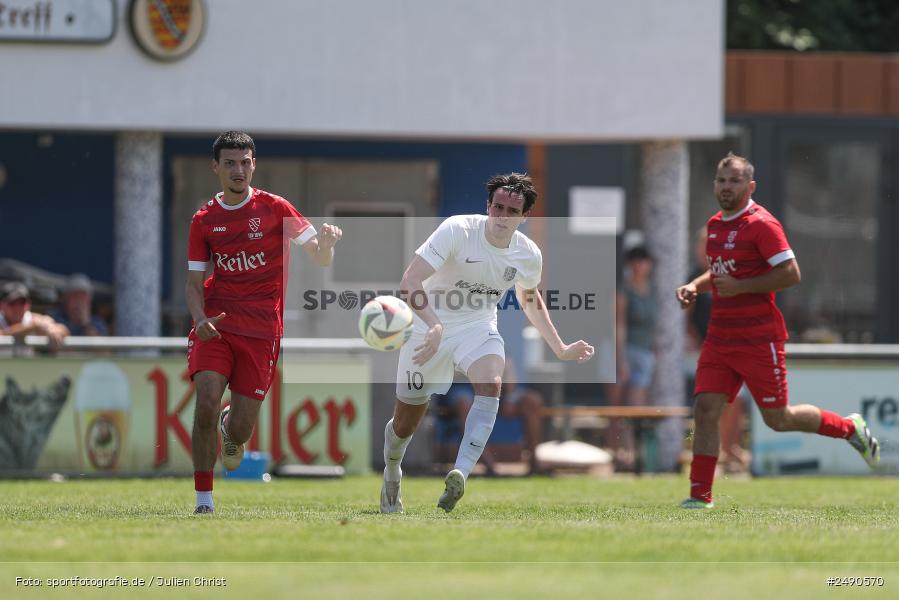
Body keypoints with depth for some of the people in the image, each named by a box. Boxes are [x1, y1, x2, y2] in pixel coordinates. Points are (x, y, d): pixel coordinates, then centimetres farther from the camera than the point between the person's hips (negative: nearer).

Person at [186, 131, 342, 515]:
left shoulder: (275, 209, 0)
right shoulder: (204, 220, 6)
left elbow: (321, 259, -3)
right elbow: (194, 283, 9)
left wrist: (327, 242, -27)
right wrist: (200, 319, -12)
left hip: (261, 329, -1)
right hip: (215, 323, 1)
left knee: (241, 429, -2)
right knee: (207, 404, -20)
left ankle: (231, 429, 38)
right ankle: (204, 500, -9)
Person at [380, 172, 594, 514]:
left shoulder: (529, 256, -6)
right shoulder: (457, 230, -23)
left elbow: (530, 299, 17)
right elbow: (410, 281, -30)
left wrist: (561, 350, 15)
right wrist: (435, 325, -45)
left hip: (478, 328, 2)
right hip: (429, 327, -2)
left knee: (490, 385, -31)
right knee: (406, 423, 5)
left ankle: (459, 475, -41)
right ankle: (391, 476, 38)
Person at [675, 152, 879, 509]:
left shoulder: (761, 224, -13)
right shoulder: (715, 225, 12)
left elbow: (791, 274, -19)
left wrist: (739, 287, -21)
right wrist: (696, 286, 9)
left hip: (759, 340, -7)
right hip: (720, 338, 7)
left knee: (778, 420, 3)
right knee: (705, 411, -6)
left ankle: (850, 428, 25)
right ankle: (700, 494, -3)